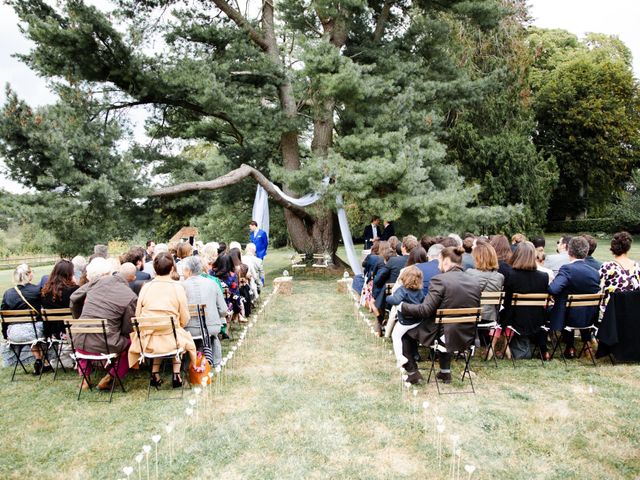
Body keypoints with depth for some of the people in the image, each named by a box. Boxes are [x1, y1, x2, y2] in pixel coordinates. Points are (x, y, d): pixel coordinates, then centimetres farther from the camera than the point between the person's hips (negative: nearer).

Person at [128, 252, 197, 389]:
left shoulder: (146, 287, -2)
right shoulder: (177, 287, -8)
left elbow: (137, 315, 5)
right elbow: (185, 320, -4)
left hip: (147, 341, 2)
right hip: (170, 340, -2)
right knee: (184, 338, 29)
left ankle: (155, 374, 23)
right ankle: (176, 375, 22)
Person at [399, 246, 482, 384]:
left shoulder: (440, 280, -19)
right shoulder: (475, 282, 0)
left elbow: (425, 310, -19)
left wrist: (402, 307, -5)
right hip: (466, 337, 6)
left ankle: (412, 372, 16)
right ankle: (445, 371, 36)